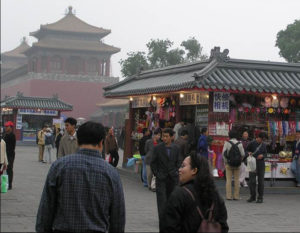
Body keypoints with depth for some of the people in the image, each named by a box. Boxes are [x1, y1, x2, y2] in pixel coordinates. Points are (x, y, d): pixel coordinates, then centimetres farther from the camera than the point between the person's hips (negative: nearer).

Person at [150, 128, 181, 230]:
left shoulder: (176, 148, 4)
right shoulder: (158, 148, -3)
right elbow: (153, 163, 2)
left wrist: (176, 172, 4)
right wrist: (156, 174, -2)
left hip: (173, 178, 2)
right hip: (161, 179, -2)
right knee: (162, 202, -7)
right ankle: (162, 223, -5)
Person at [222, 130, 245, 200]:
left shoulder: (227, 143, -5)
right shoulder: (239, 144, -1)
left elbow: (223, 153, -8)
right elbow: (243, 154, -2)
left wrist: (225, 161, 3)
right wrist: (240, 161, 13)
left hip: (229, 163, -1)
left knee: (228, 179, 2)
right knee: (237, 180, 6)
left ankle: (229, 196, -2)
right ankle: (236, 196, 5)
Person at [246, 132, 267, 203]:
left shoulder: (264, 145, 8)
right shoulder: (252, 143, -2)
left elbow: (265, 154, 14)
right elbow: (246, 150, 6)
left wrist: (262, 155, -8)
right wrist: (248, 153, -16)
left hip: (261, 164, 2)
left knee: (261, 181, 3)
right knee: (252, 181, -1)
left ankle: (260, 197, 10)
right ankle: (253, 196, 12)